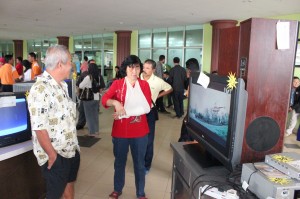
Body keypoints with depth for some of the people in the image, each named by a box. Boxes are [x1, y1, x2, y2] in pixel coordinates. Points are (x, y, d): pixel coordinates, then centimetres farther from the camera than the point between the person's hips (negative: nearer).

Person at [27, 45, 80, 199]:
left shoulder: (62, 85, 6)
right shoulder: (40, 89, -24)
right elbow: (39, 128, -26)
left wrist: (74, 144, 16)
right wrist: (52, 155, -18)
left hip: (72, 150, 8)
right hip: (56, 155, -8)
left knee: (69, 183, 25)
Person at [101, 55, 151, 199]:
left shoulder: (144, 84, 0)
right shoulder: (117, 83, 0)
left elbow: (147, 107, -10)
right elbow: (104, 99, -11)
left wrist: (125, 112, -17)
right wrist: (115, 102, -32)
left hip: (140, 131, 0)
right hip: (120, 130, 0)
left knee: (139, 163, 13)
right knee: (119, 162, 17)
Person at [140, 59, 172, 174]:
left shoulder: (158, 81, -9)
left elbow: (169, 89, 8)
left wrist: (157, 96, 2)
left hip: (149, 112, -1)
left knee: (148, 140, 6)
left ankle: (146, 165, 22)